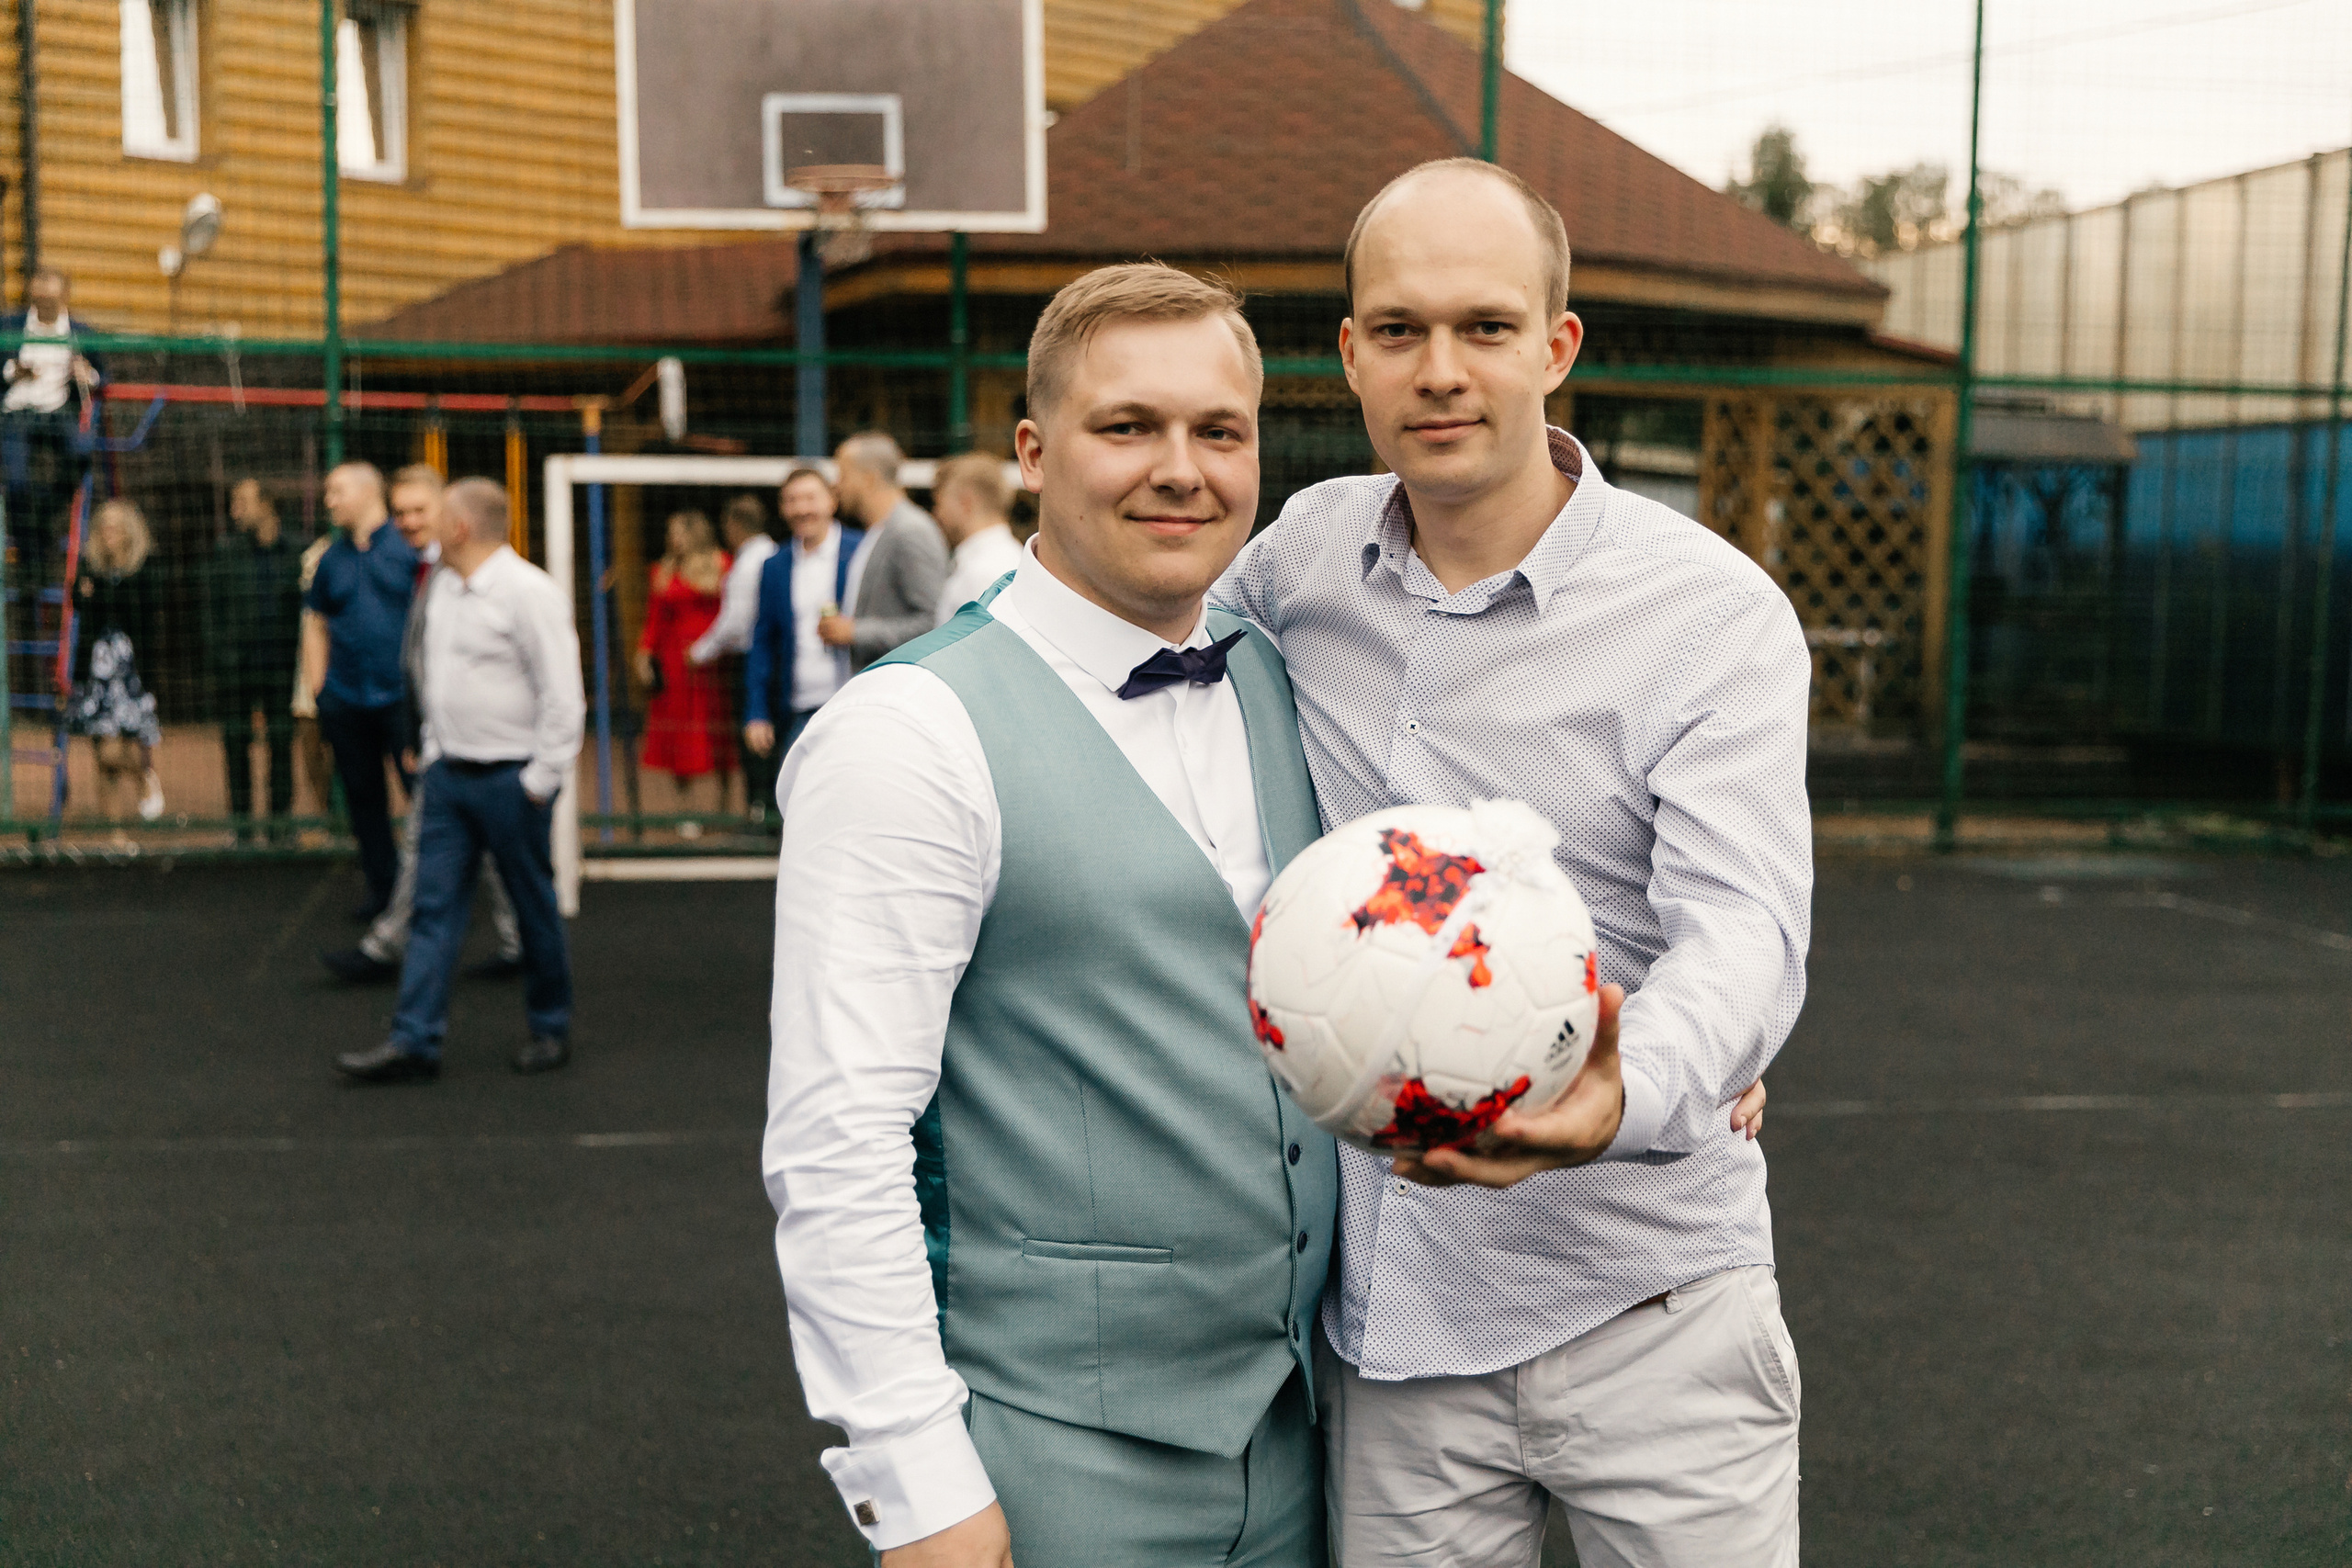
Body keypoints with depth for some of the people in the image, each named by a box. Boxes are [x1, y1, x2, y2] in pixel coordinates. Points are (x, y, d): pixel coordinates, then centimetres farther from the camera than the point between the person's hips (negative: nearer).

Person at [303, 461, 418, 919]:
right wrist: (318, 690, 12)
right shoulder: (332, 558, 13)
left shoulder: (408, 547, -2)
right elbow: (317, 624, 20)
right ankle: (383, 885, 22)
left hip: (402, 695, -5)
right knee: (363, 795, 10)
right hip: (345, 700, 5)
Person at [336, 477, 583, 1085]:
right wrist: (433, 755, 16)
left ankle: (550, 1029, 20)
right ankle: (413, 1042, 3)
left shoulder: (529, 592, -13)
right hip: (448, 773, 7)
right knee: (434, 908, 3)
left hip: (510, 778, -7)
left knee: (534, 908, 5)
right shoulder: (444, 589, 12)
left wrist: (539, 780, -15)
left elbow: (562, 696, -15)